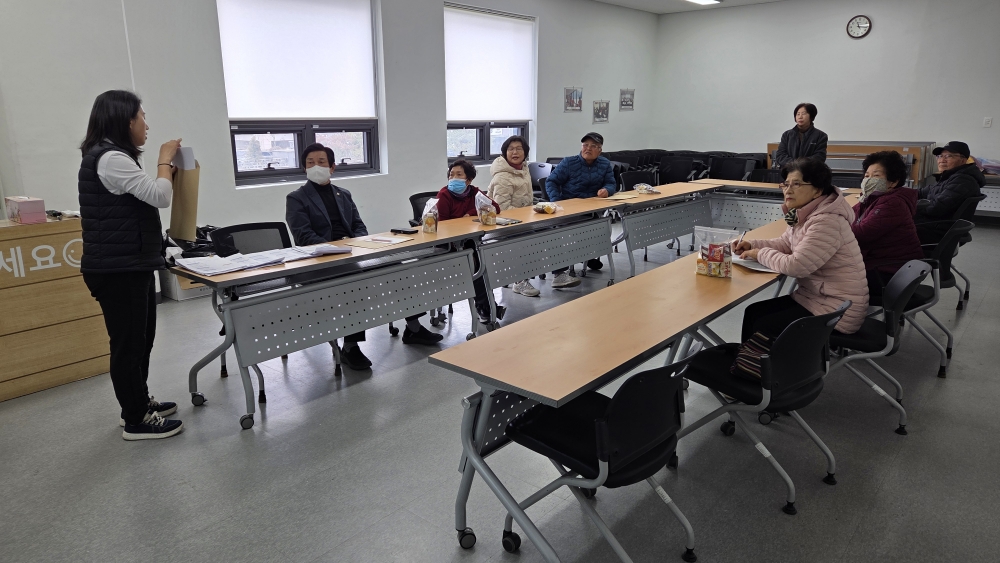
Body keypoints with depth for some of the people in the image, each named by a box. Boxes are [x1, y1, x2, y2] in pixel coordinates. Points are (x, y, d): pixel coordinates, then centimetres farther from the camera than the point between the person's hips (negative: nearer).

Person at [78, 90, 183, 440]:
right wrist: (165, 159, -6)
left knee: (141, 337, 18)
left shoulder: (113, 157, 16)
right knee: (128, 342, -1)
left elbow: (143, 199, 21)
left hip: (131, 265, 11)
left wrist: (169, 168, 13)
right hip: (118, 270, -11)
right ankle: (136, 421, 10)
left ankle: (139, 404, 32)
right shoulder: (110, 159, -18)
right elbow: (160, 196, -21)